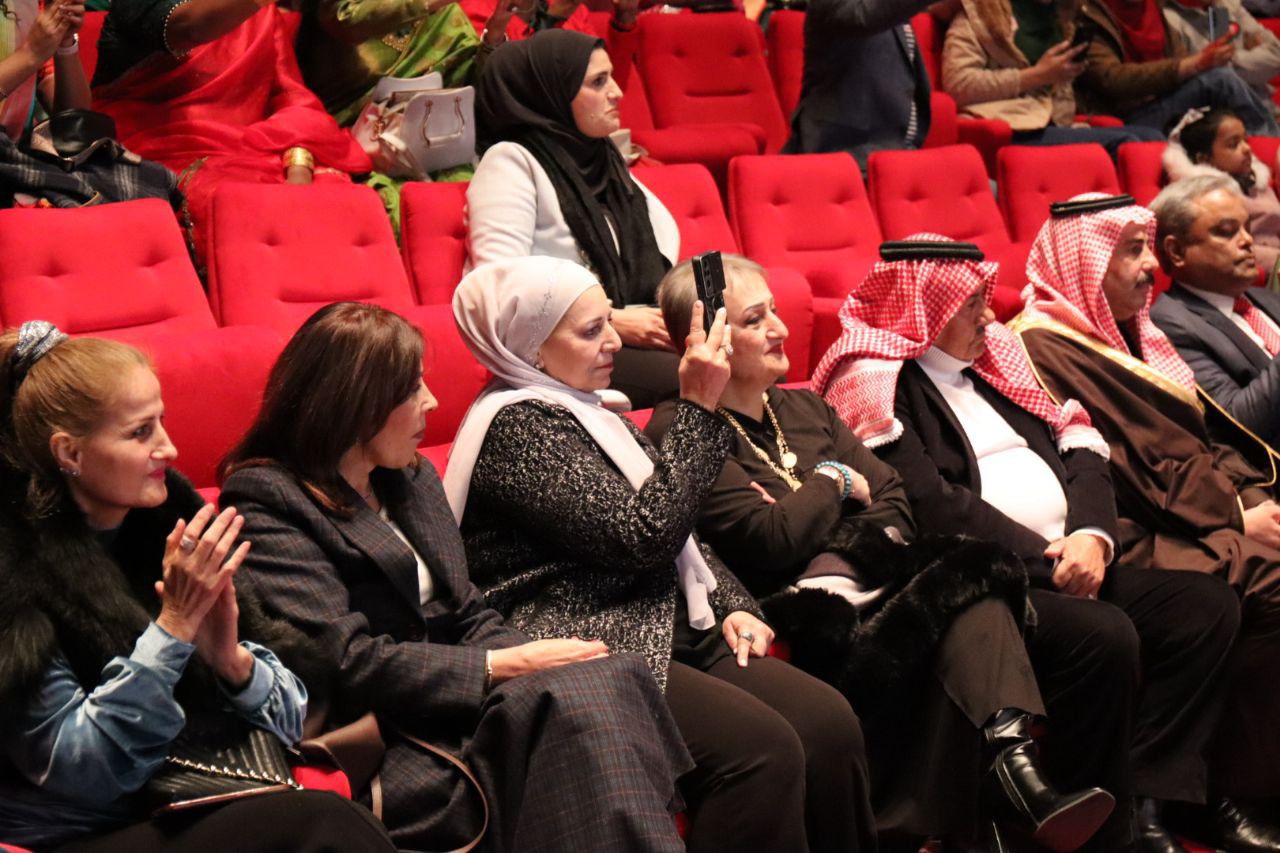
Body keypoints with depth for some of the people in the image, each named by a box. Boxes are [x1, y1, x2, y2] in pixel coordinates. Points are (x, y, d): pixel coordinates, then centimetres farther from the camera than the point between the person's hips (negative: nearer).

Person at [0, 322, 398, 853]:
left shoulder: (168, 521, 3)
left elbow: (288, 719, 5)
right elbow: (80, 772, -16)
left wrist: (232, 659, -16)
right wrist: (175, 624, -22)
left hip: (197, 810, 5)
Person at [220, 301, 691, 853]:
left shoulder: (412, 477, 18)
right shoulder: (267, 505, -7)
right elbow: (349, 664, -15)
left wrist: (540, 660, -5)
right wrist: (506, 667, -15)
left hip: (463, 705, 7)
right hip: (392, 751, -7)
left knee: (616, 678, -23)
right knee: (579, 703, -30)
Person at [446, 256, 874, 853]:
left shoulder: (589, 412, 19)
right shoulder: (516, 423, -10)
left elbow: (677, 534, 22)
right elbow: (646, 535, -18)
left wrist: (730, 605, 4)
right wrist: (698, 407, -13)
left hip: (664, 630, 9)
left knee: (829, 722, -12)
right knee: (762, 749, -27)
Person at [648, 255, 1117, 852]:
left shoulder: (805, 409, 22)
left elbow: (892, 500, 14)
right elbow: (772, 539, -14)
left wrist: (845, 553, -7)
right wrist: (834, 483, 4)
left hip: (870, 584, 6)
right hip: (807, 619, -6)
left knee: (969, 582, -26)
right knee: (968, 584, -28)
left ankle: (1012, 756, -43)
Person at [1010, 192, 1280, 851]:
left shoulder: (1129, 334, 21)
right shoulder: (1046, 346, -6)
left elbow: (1197, 434, 18)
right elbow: (1129, 461, -11)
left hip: (1208, 511, 8)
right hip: (1139, 531, -8)